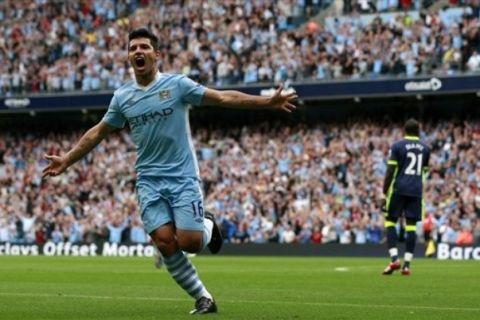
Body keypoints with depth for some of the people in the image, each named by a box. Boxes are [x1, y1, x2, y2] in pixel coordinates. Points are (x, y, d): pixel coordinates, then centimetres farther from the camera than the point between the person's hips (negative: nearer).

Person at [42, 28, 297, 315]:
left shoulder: (177, 84, -5)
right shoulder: (122, 97, 5)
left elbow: (223, 98, -5)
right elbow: (98, 133, 17)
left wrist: (267, 102, -13)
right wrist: (67, 160, 16)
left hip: (183, 176, -3)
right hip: (149, 181, 3)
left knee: (188, 242, -14)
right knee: (165, 242, -11)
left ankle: (207, 224, 23)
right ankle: (203, 299, 2)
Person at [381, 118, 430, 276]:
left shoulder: (397, 146, -1)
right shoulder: (425, 148, 10)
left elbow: (390, 172, -5)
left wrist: (384, 193, -2)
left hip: (399, 189, -3)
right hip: (416, 190, 3)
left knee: (390, 221, 7)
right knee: (411, 225, 3)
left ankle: (394, 258, -7)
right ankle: (407, 264, -1)